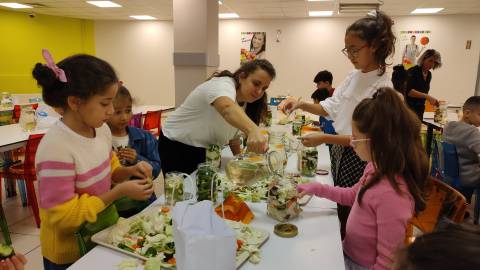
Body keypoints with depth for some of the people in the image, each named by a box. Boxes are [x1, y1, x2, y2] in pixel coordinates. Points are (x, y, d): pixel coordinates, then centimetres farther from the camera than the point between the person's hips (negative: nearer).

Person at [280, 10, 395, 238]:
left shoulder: (382, 88, -21)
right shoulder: (354, 76, 2)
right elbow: (332, 106, 10)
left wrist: (324, 139, -27)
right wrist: (301, 105, -4)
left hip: (358, 160, -7)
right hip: (340, 153, 7)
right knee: (342, 212, 21)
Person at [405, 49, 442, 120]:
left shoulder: (429, 74, 12)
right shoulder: (413, 71, -10)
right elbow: (408, 91, -23)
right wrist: (427, 96, -29)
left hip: (420, 109, 7)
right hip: (409, 108, -7)